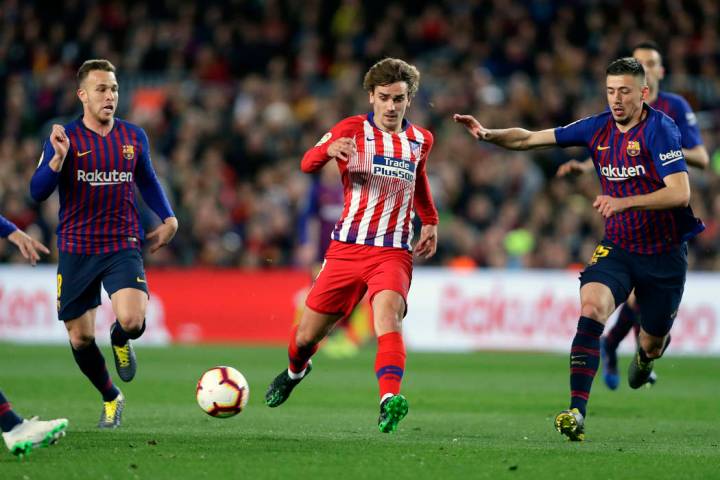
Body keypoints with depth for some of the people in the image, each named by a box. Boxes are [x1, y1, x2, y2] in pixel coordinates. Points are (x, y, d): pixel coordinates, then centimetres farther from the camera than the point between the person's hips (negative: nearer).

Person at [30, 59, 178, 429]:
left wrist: (168, 218, 8)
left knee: (132, 321, -24)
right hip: (76, 250, 0)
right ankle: (111, 399, 31)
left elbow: (147, 181, 21)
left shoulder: (134, 137, 4)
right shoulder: (65, 138, -4)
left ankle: (120, 341, 15)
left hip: (123, 247, 0)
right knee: (80, 338, 4)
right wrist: (57, 159, -25)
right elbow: (37, 193, -10)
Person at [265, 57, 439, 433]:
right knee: (306, 336, 8)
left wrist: (430, 221, 22)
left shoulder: (420, 141, 10)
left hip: (393, 252, 0)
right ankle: (296, 370, 44)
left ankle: (390, 401, -47)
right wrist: (329, 149, -39)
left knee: (388, 314, -30)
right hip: (347, 247, 0)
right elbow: (307, 164, -17)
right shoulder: (352, 129, -2)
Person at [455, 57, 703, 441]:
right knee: (591, 307, -26)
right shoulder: (598, 128, -1)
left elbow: (680, 193, -24)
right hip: (617, 247, 3)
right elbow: (529, 139, 2)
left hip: (664, 252, -3)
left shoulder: (659, 129, -16)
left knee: (652, 343, 11)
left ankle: (646, 355, 54)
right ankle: (577, 412, -31)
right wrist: (487, 134, -15)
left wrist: (623, 202, -32)